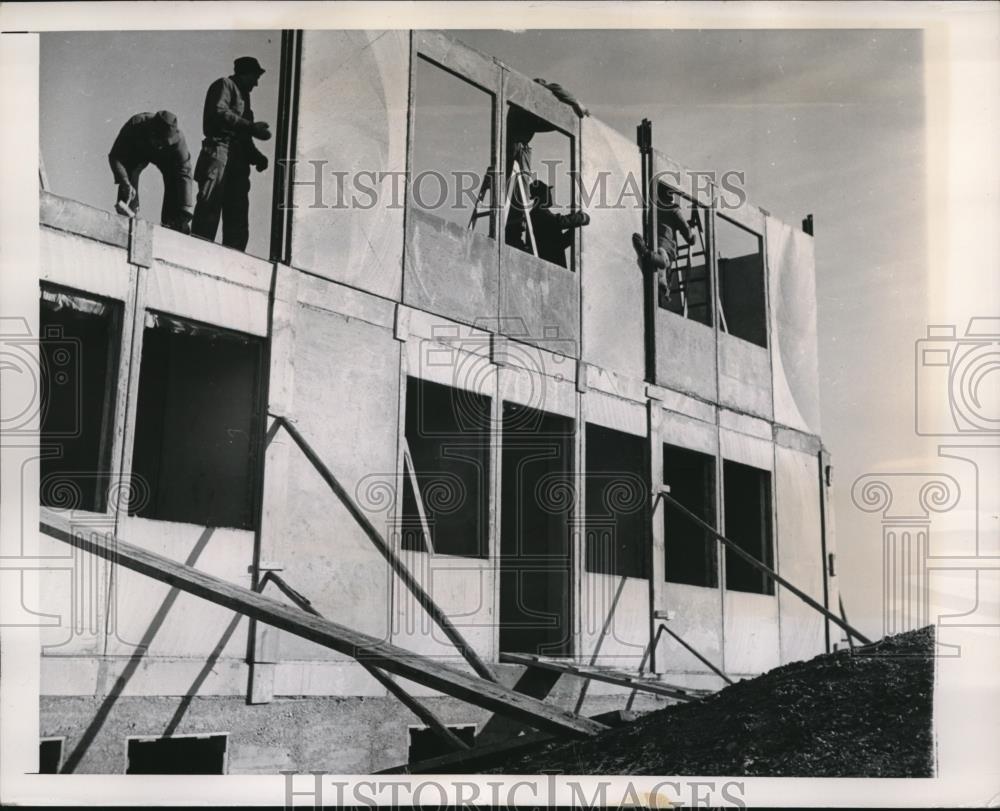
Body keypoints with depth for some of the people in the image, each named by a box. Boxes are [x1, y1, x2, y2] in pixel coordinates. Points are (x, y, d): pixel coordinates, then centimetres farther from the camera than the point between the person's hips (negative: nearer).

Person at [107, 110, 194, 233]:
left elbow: (185, 175, -40)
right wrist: (124, 182, -50)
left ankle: (169, 222, -11)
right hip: (136, 152, 0)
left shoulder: (178, 139, -39)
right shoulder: (135, 125, -40)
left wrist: (185, 212, -47)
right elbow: (115, 156, -33)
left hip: (165, 156, 0)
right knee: (130, 173, -24)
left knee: (174, 178, -22)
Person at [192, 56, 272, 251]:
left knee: (237, 222, 0)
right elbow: (219, 113, -14)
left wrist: (257, 157, 11)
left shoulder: (242, 95, 31)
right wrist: (252, 127, -15)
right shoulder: (224, 85, 6)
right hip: (220, 153, -9)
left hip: (237, 162, 9)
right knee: (209, 207, -17)